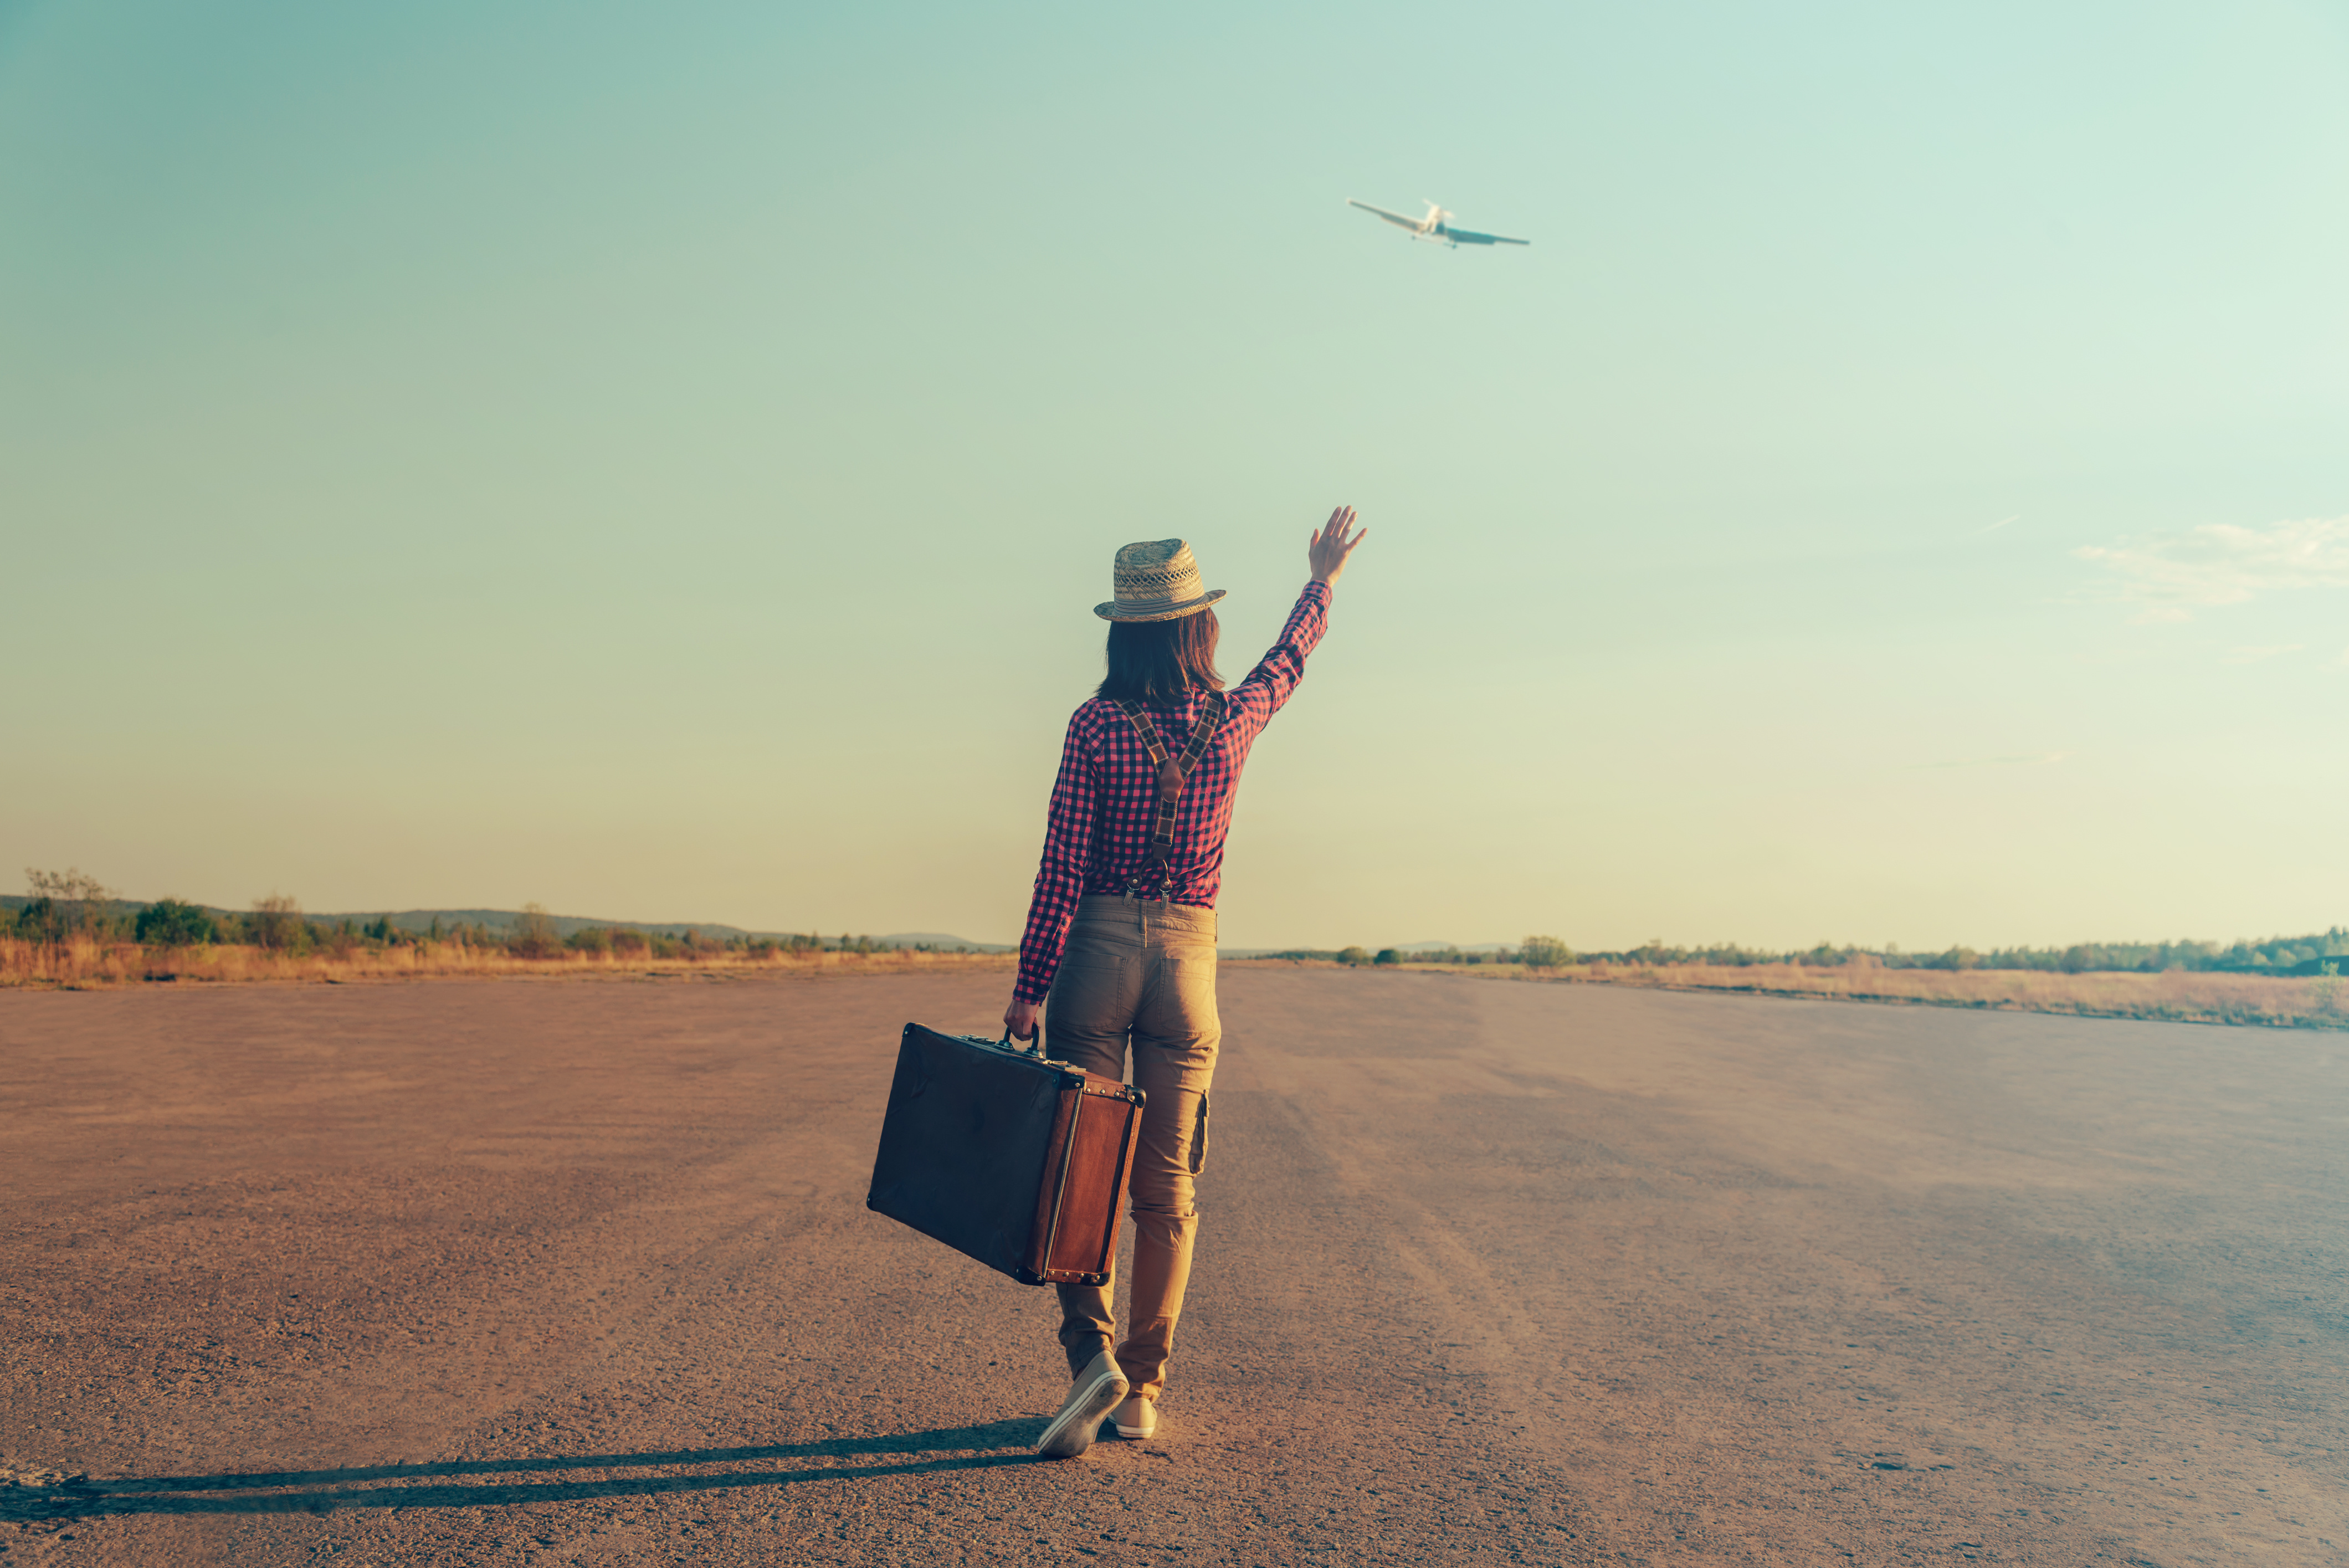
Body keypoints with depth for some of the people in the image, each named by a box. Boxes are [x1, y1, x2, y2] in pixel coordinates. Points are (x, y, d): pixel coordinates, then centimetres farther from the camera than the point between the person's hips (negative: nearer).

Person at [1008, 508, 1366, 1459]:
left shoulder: (1098, 724, -8)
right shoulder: (1231, 721, 0)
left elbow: (1062, 866, -9)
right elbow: (1286, 663, 23)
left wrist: (1028, 987, -4)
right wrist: (1322, 584, 40)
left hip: (1097, 950, -2)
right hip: (1188, 958, 2)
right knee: (1166, 1184, 9)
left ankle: (1091, 1349, -8)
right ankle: (1143, 1391, 16)